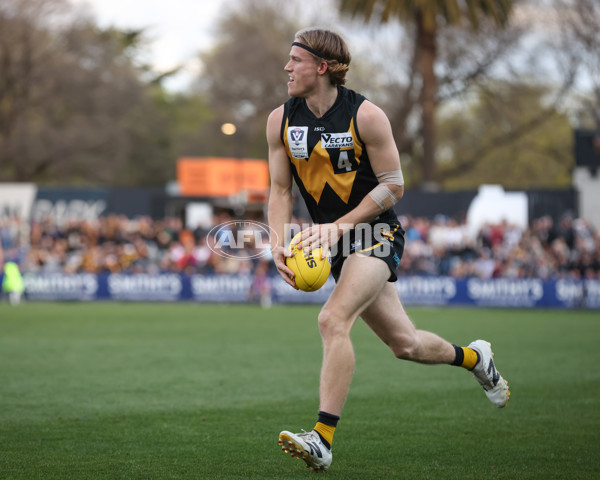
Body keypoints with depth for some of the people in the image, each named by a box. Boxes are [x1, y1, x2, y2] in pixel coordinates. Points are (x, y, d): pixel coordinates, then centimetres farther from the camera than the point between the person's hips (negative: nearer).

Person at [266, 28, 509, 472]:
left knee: (333, 320, -27)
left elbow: (393, 186, -10)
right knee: (404, 343, 11)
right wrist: (279, 243, -12)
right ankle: (473, 357, 42)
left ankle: (323, 440, -28)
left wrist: (339, 226, -18)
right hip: (334, 241, 5)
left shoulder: (366, 115, -15)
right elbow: (280, 190, 6)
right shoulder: (281, 120, 0)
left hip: (377, 234, -5)